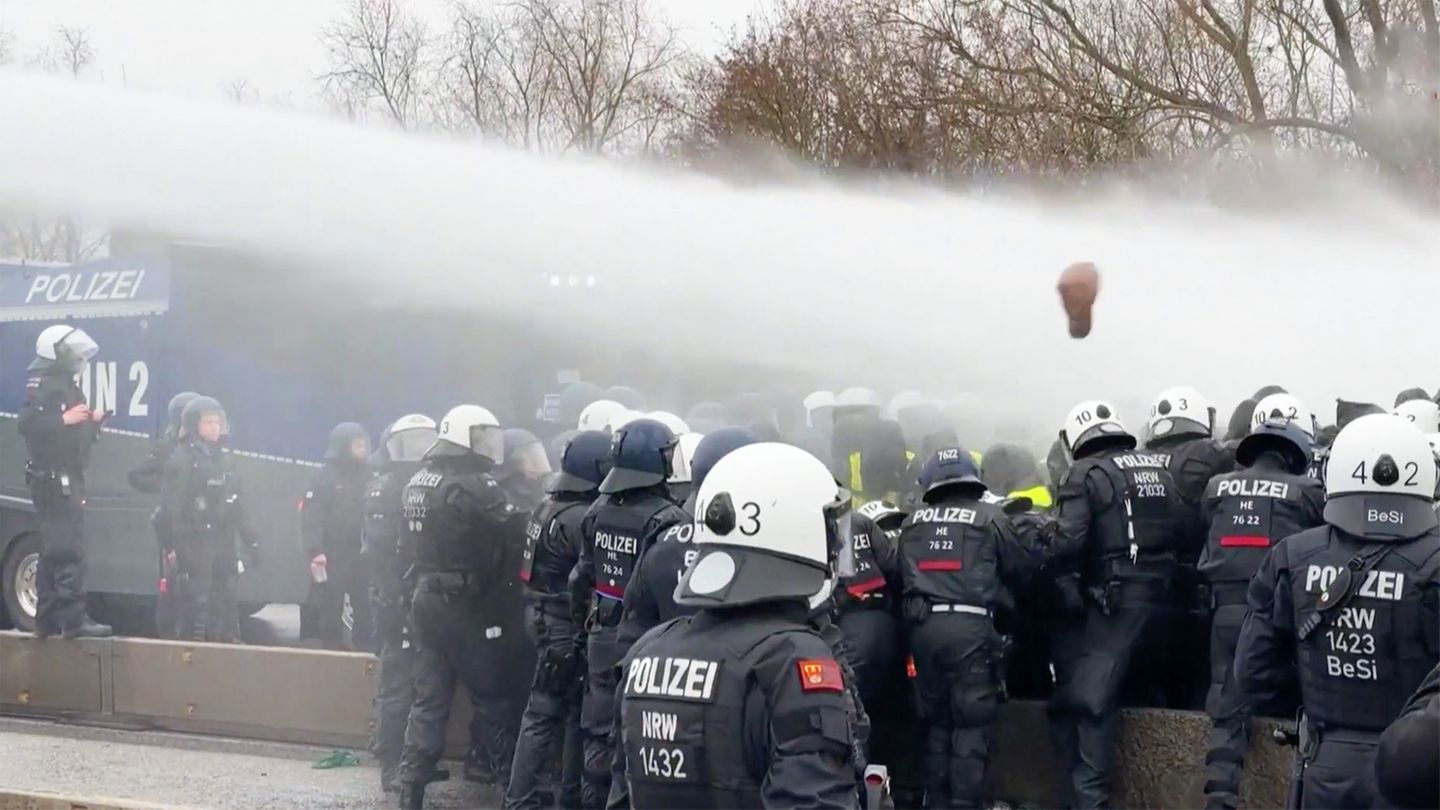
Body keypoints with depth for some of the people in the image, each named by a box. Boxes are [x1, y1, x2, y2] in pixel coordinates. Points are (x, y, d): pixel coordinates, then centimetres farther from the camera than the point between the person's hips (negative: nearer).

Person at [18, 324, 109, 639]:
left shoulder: (66, 385, 21)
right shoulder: (42, 383, -9)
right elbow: (26, 423, -22)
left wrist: (92, 423, 8)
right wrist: (64, 419, -26)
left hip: (68, 479, 10)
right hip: (52, 479, -10)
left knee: (54, 551, 12)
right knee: (68, 550, -16)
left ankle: (47, 620, 17)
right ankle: (73, 619, -20)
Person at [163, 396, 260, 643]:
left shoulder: (223, 458, 16)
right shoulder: (182, 459, -7)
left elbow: (236, 506, 20)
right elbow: (172, 507, -14)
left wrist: (250, 539, 17)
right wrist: (176, 545, -20)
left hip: (224, 543, 8)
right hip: (196, 542, -8)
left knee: (225, 603, 10)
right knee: (196, 602, -9)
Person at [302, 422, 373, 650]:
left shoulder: (366, 475, 10)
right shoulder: (325, 476, -4)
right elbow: (311, 516, -10)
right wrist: (315, 551, -19)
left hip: (362, 553, 4)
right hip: (333, 553, -4)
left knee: (366, 606, 2)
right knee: (332, 606, 1)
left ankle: (364, 649, 10)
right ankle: (332, 649, 8)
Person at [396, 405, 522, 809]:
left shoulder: (417, 483, 11)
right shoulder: (473, 486, -17)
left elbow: (407, 544, 15)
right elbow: (507, 537, -18)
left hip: (424, 599, 8)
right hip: (463, 605, -8)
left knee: (428, 699, 10)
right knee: (491, 696, 2)